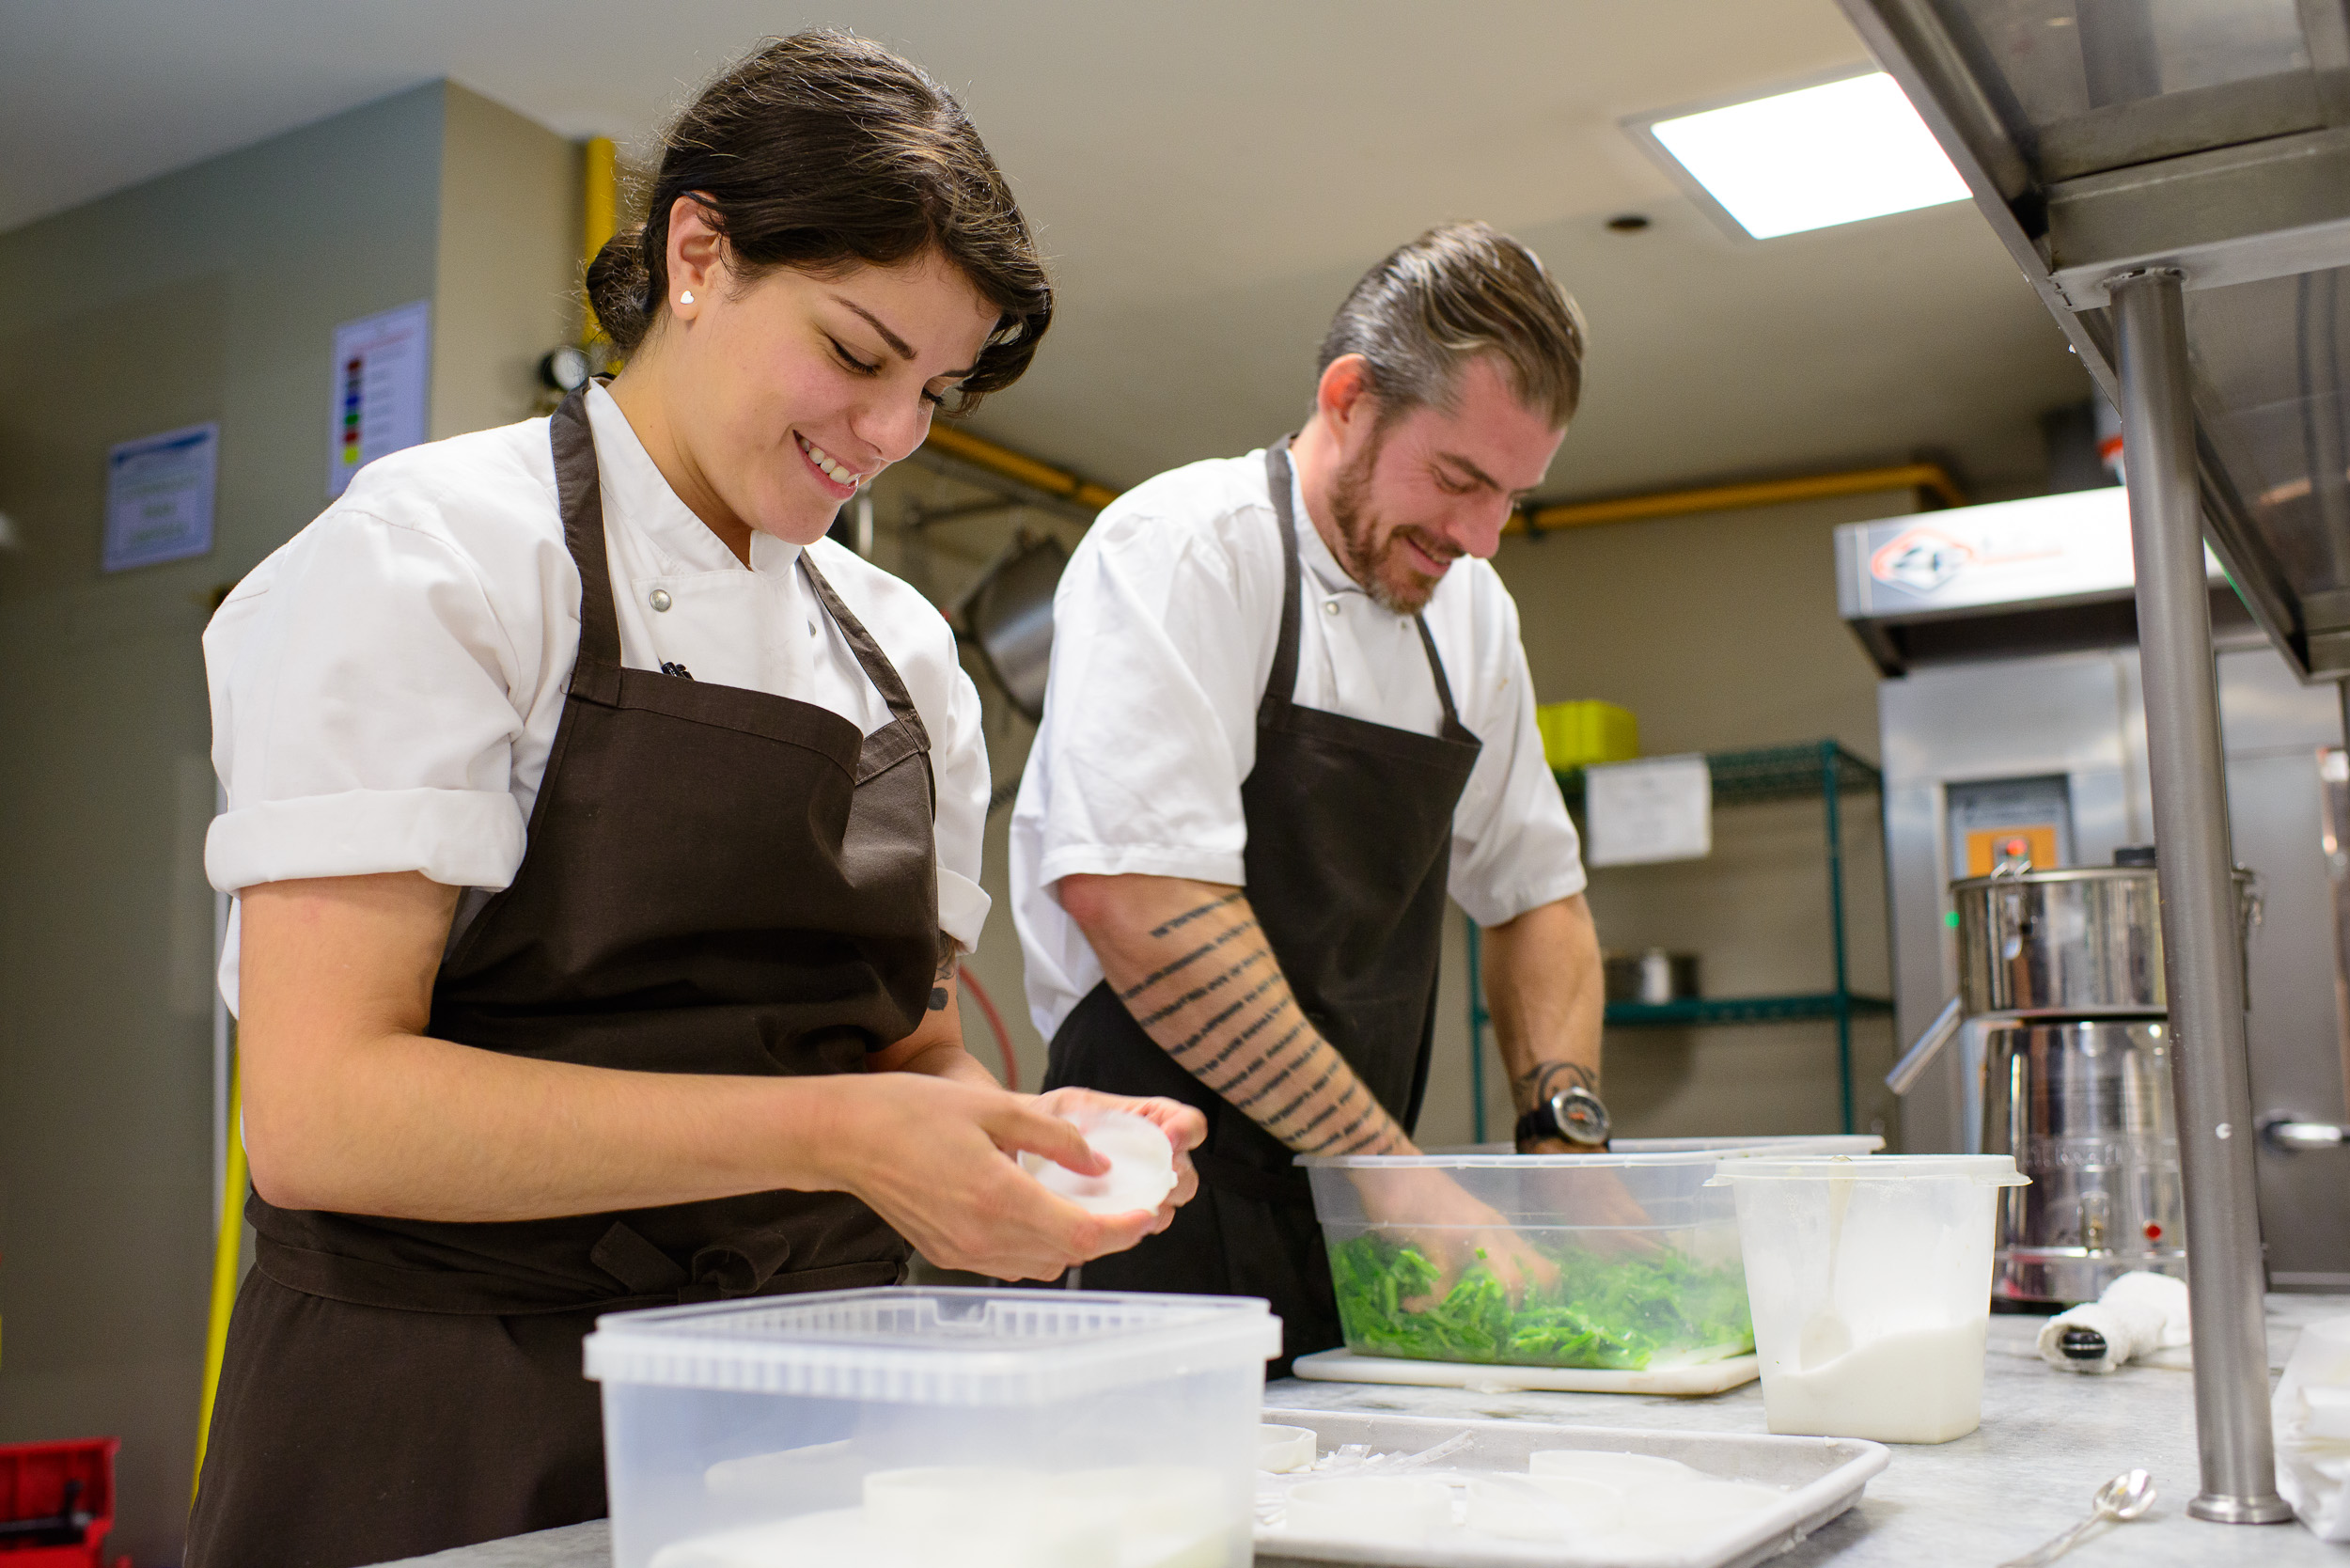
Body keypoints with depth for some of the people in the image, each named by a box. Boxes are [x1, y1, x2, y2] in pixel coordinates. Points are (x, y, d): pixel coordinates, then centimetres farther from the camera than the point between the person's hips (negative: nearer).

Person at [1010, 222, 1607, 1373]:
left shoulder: (1469, 609, 12)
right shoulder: (1181, 548, -12)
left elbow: (1533, 892, 20)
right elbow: (1130, 898, -24)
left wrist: (1566, 1129, 3)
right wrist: (1396, 1167, -22)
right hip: (1181, 1233, -7)